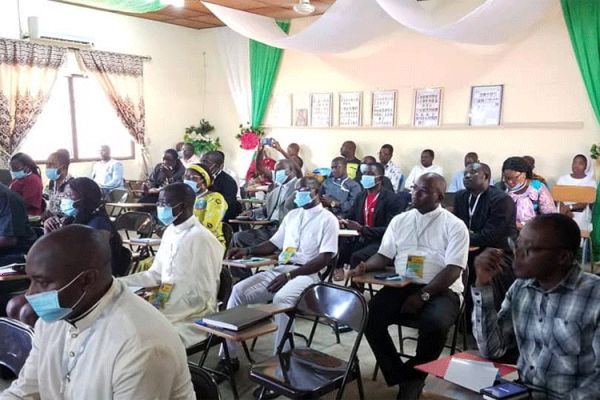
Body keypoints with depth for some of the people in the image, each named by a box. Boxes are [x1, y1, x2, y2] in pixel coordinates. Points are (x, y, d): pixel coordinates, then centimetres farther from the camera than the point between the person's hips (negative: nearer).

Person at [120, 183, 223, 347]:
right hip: (165, 310, 8)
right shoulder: (170, 232, 8)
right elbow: (155, 275, 17)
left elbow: (201, 299, -19)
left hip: (191, 320, -8)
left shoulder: (201, 239, -19)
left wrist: (162, 316, -22)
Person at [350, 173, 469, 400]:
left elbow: (453, 270, -9)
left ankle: (414, 376, -4)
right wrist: (365, 266, -8)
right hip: (401, 286, 4)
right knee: (369, 315, -22)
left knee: (435, 323, -34)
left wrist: (424, 294, -20)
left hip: (440, 290, -3)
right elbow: (384, 256, 14)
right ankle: (400, 376, -5)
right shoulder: (399, 220, 14)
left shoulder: (454, 226, -1)